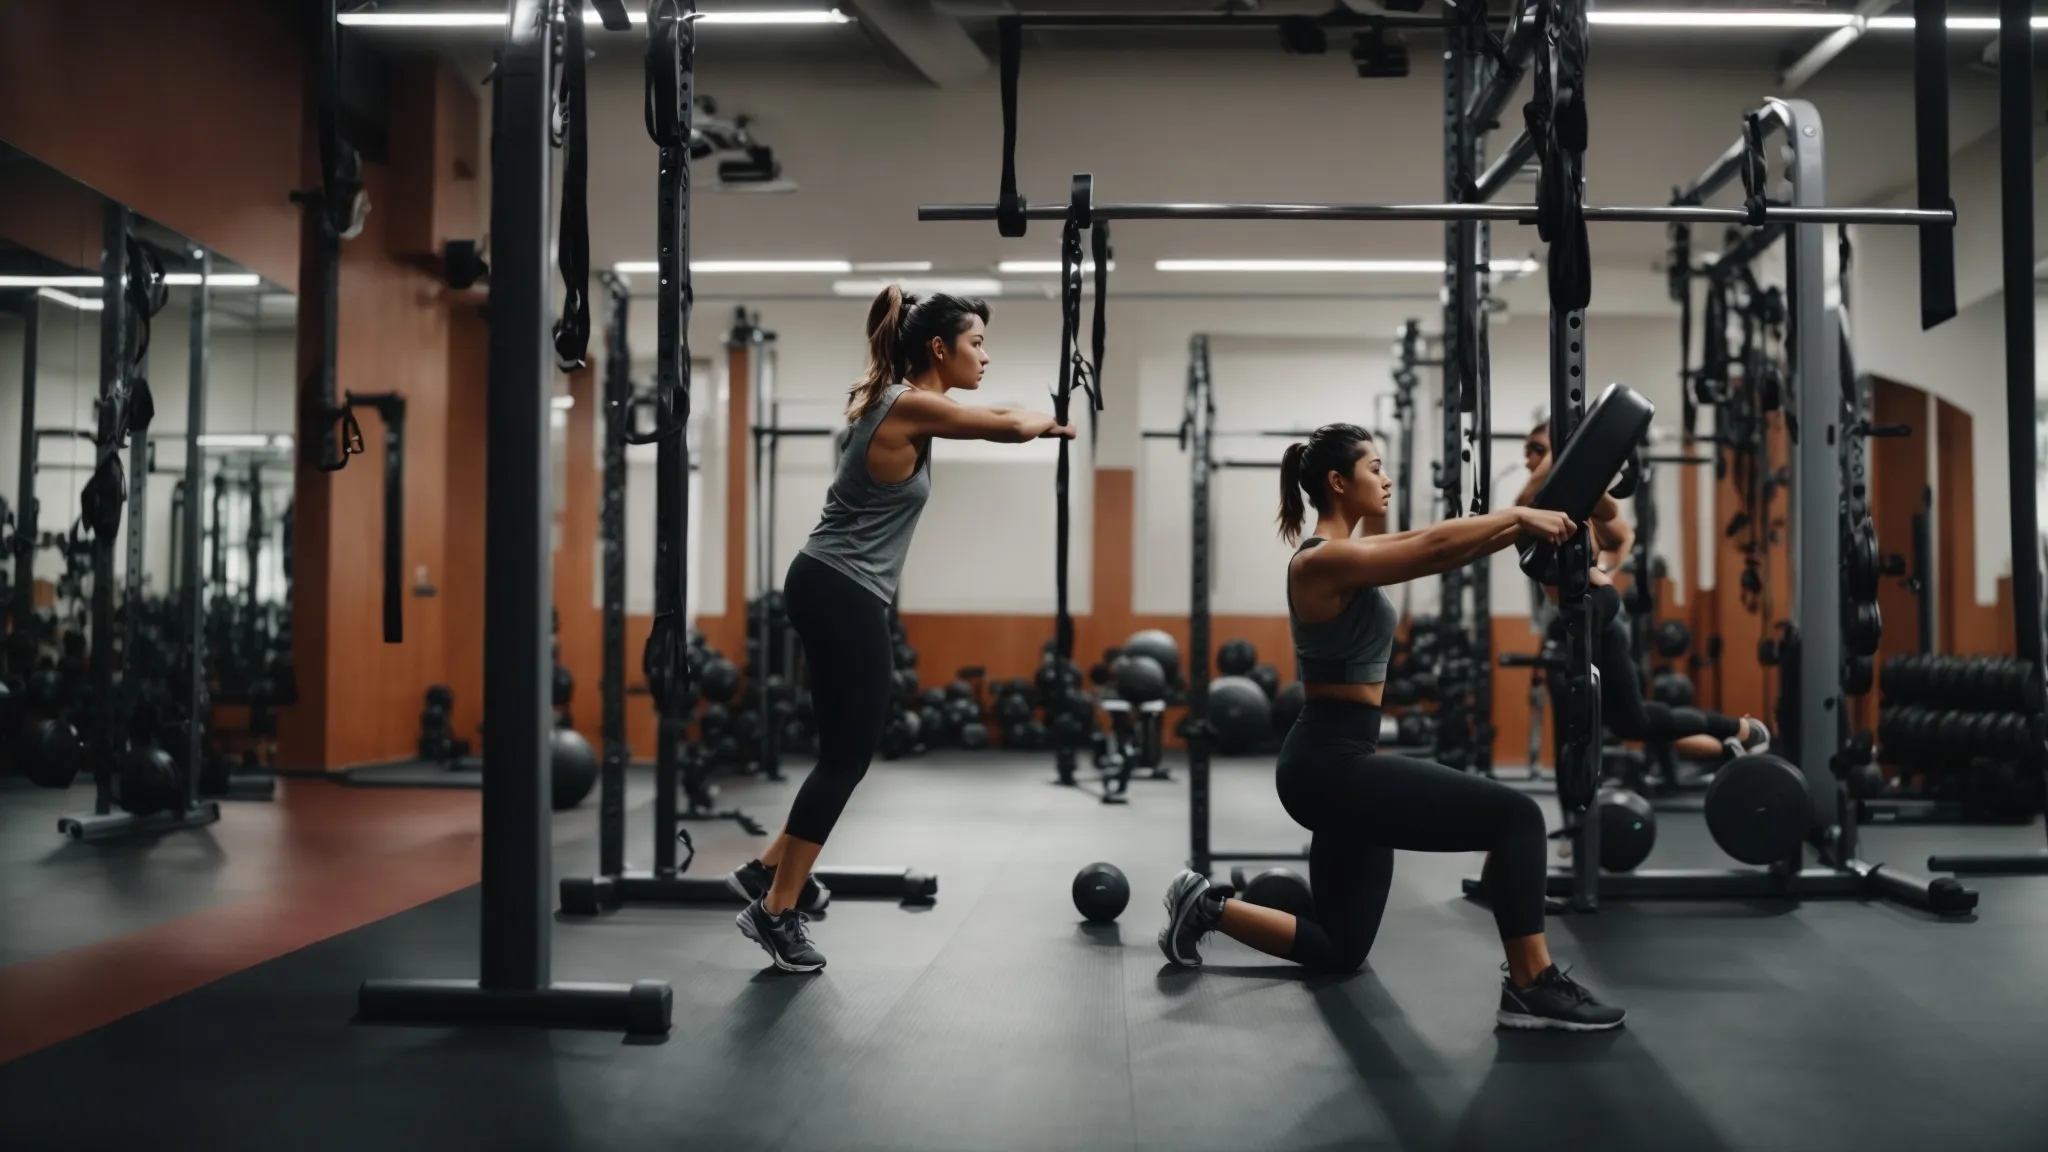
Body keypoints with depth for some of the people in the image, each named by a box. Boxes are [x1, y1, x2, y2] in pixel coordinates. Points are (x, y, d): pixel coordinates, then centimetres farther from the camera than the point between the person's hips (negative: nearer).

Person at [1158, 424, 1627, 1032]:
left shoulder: (1347, 553, 14)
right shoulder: (1323, 560, -14)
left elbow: (1434, 550, 13)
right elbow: (1434, 548, -18)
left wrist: (1518, 528, 3)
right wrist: (1519, 515, -8)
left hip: (1338, 764, 10)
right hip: (1330, 764, -10)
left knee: (1340, 951, 18)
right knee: (1515, 816, -15)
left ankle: (1209, 907, 23)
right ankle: (1532, 987, -9)